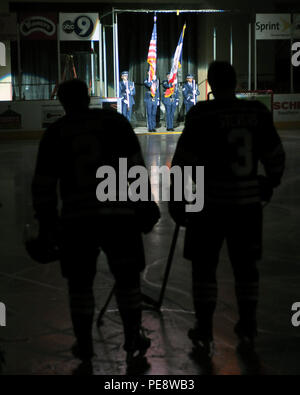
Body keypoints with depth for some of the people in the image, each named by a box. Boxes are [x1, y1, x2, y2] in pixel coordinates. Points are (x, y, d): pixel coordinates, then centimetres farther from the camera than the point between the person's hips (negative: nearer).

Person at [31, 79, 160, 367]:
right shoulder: (114, 121, 3)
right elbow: (135, 166, -1)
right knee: (127, 277, 13)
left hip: (76, 217, 1)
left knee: (80, 282, 12)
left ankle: (84, 344, 17)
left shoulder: (54, 133, 6)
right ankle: (133, 338, 20)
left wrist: (46, 221, 15)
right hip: (118, 212, 0)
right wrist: (143, 203, 6)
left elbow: (44, 184, 6)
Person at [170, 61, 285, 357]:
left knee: (204, 265, 8)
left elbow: (185, 160, -11)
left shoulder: (201, 115, -12)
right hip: (248, 201, 3)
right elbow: (274, 155, 9)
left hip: (210, 202, -3)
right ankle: (247, 330, 23)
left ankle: (204, 333, 12)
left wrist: (177, 198, -1)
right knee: (245, 265, 15)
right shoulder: (258, 113, -1)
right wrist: (270, 181, 27)